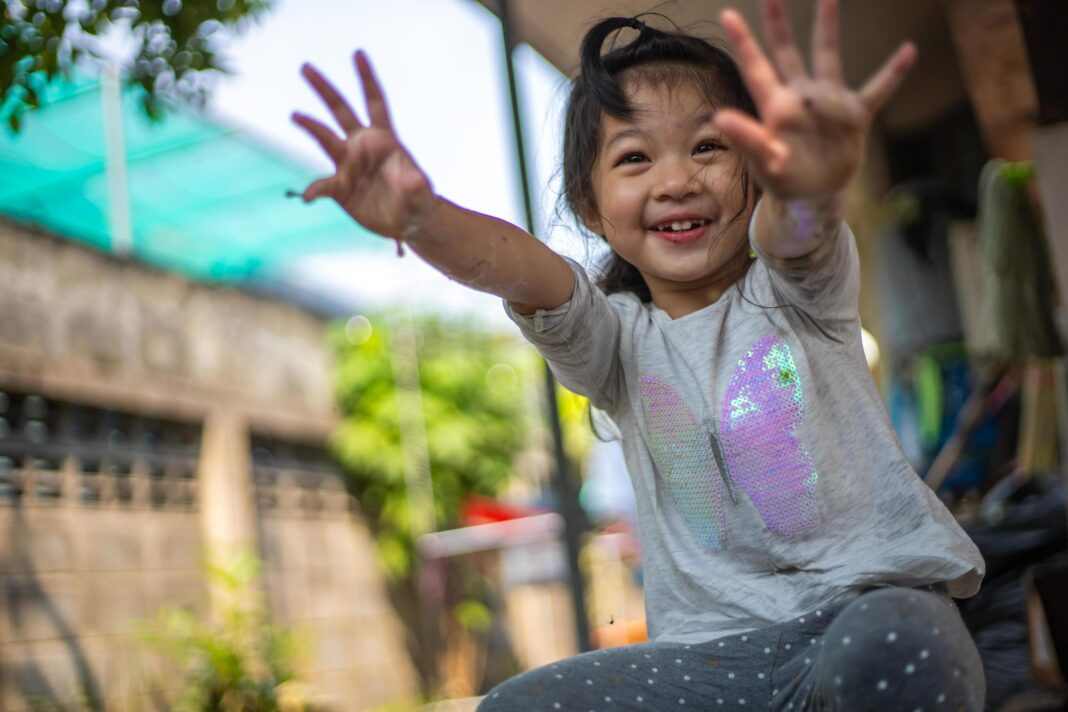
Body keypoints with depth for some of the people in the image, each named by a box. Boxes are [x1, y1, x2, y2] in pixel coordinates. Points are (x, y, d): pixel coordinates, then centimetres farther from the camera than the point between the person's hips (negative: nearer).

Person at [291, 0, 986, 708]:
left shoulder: (793, 290, 1)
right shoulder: (618, 339, 5)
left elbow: (794, 228, -25)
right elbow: (514, 268, -17)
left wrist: (811, 183, -51)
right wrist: (418, 219, -39)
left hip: (878, 594, -3)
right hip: (718, 645, 4)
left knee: (891, 647, -39)